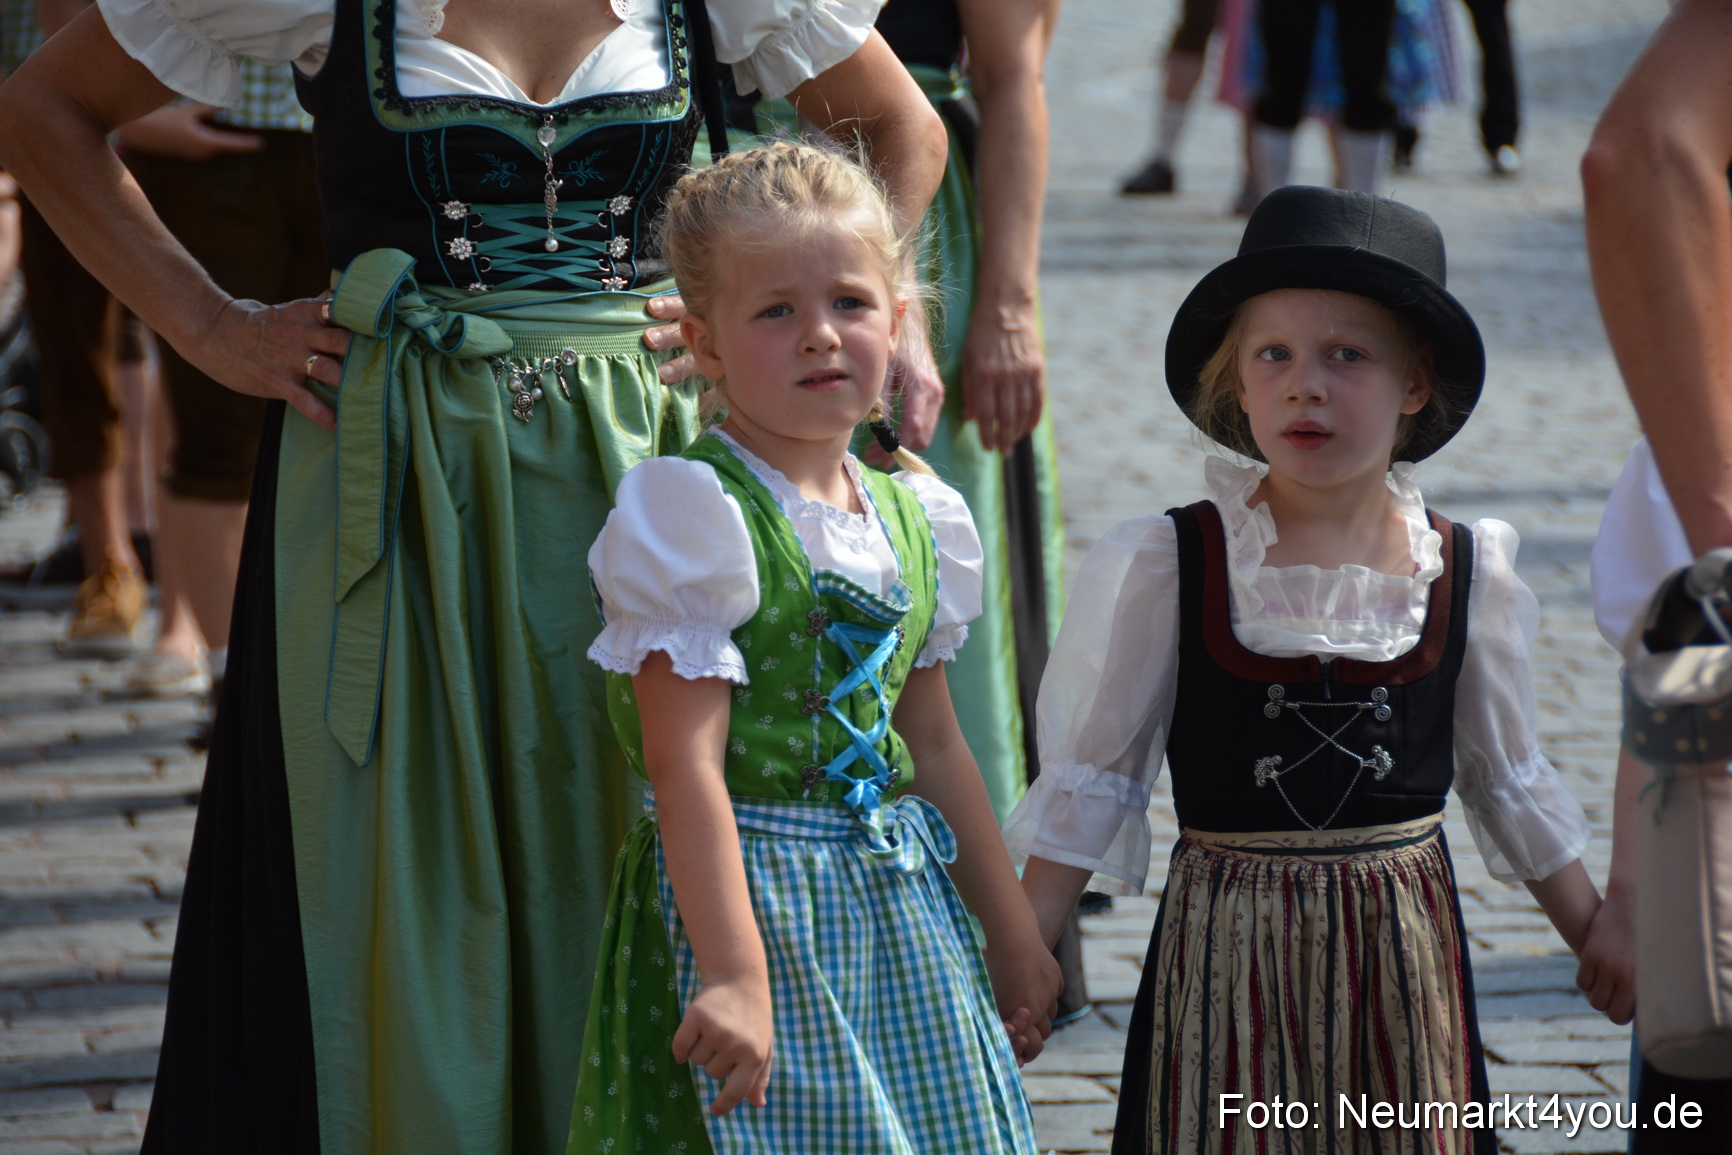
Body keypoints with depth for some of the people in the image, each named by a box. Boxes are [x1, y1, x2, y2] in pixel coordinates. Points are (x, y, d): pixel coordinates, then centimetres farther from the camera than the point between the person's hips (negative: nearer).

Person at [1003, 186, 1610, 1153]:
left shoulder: (1467, 573, 0)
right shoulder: (1166, 566, -7)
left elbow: (1510, 787, 13)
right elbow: (1090, 781, -1)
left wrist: (1602, 945, 15)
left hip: (1403, 954, 2)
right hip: (1228, 955, -2)